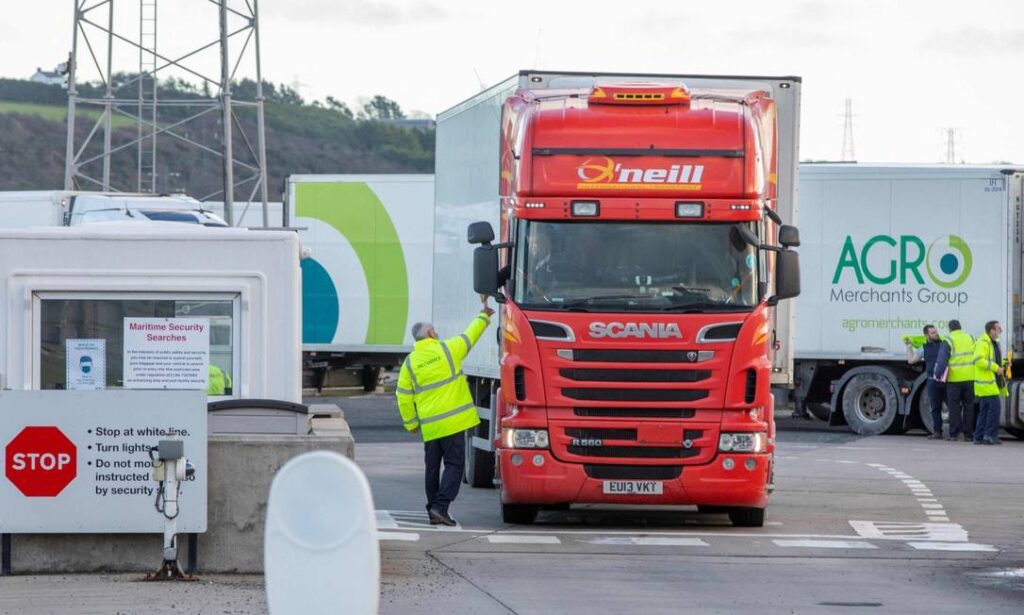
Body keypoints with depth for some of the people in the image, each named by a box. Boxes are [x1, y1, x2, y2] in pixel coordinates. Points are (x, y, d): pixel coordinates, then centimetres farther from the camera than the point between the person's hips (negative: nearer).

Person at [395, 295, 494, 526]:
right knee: (454, 464, -3)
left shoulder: (410, 362, 4)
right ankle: (440, 506, -16)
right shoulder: (448, 349, -3)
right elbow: (471, 335, 11)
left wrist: (411, 423, 15)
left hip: (429, 425, 3)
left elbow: (404, 397, 3)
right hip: (452, 420, -3)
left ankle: (433, 510, 16)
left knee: (432, 467, 13)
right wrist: (484, 314, 28)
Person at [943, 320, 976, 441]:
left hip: (954, 378, -3)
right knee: (968, 406, 9)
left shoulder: (949, 340, -5)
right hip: (970, 377, 3)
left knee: (954, 406, 3)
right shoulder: (970, 339, 9)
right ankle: (968, 434, 8)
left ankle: (955, 433, 0)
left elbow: (942, 359, -12)